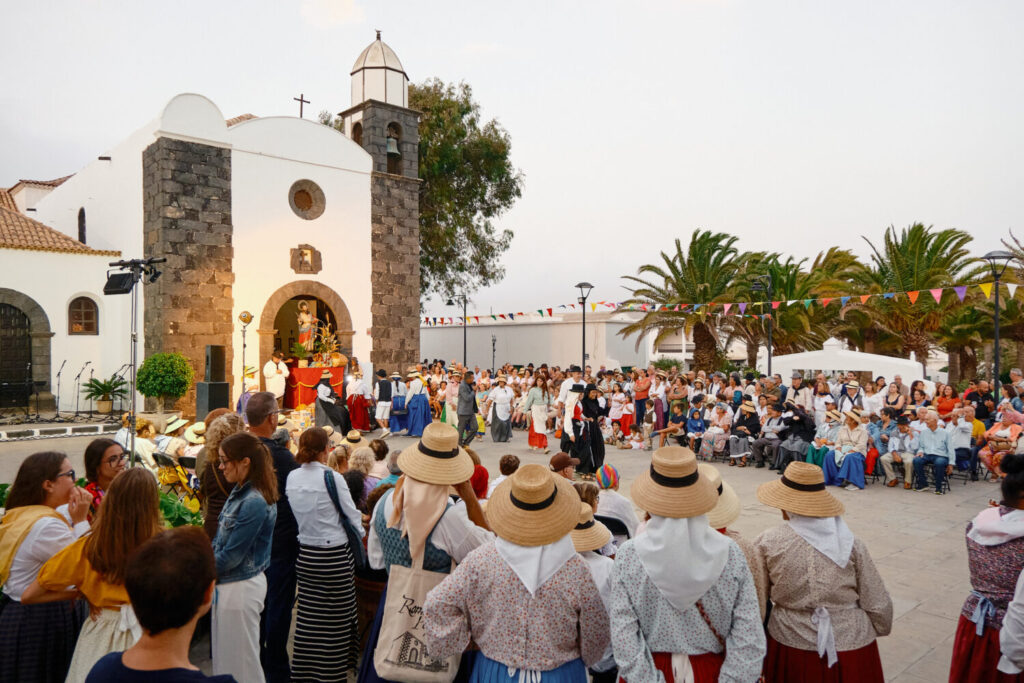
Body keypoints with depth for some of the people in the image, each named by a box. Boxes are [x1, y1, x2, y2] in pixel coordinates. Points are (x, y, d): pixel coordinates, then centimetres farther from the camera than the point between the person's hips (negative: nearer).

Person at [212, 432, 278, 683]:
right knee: (224, 655, 22)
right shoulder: (239, 492, 4)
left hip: (241, 588, -9)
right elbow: (221, 540, 11)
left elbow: (231, 556, -21)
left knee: (239, 662, 7)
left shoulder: (254, 503, -26)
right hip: (229, 584, 9)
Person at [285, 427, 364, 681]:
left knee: (308, 616, 15)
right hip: (334, 554, -5)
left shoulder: (292, 477, 0)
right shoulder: (332, 477, -16)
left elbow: (294, 514, 10)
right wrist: (360, 535, 10)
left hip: (305, 553, 6)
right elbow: (352, 514, -8)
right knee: (336, 619, 7)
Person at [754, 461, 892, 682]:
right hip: (852, 647, 1)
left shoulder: (767, 543, -12)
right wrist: (878, 630, 18)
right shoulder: (851, 543, -9)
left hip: (790, 647, -1)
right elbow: (879, 606, -3)